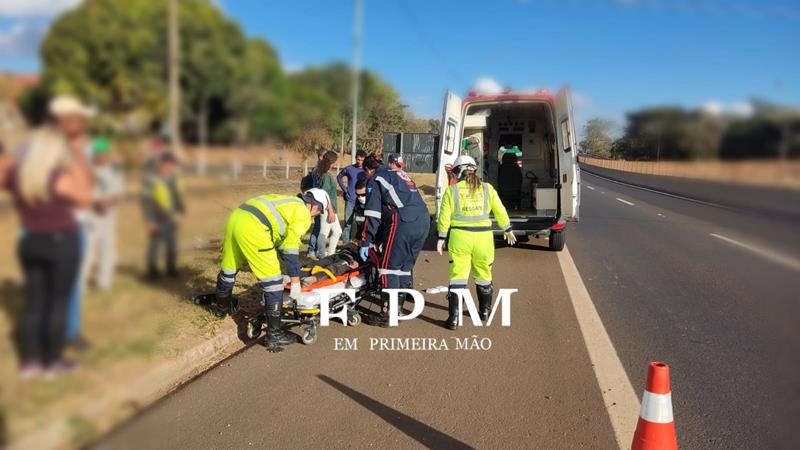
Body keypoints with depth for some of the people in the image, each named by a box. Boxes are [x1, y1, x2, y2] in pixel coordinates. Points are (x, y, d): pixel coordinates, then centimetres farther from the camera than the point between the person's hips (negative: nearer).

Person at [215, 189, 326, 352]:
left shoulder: (288, 202, 30)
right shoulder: (303, 214, 5)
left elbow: (282, 238, 40)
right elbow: (291, 246, -6)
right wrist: (295, 280, -3)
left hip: (235, 217, 9)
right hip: (252, 228, -9)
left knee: (229, 267, 29)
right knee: (272, 280, 1)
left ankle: (222, 301, 55)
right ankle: (274, 334, 7)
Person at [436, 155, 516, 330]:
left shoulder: (452, 190, -1)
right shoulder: (487, 188, 5)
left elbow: (444, 216, -4)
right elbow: (500, 211, 10)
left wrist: (441, 237, 4)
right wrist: (508, 230, 23)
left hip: (460, 236, -2)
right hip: (483, 236, 2)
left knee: (458, 276, 1)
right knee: (483, 275, 18)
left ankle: (454, 318, -3)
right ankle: (485, 311, 34)